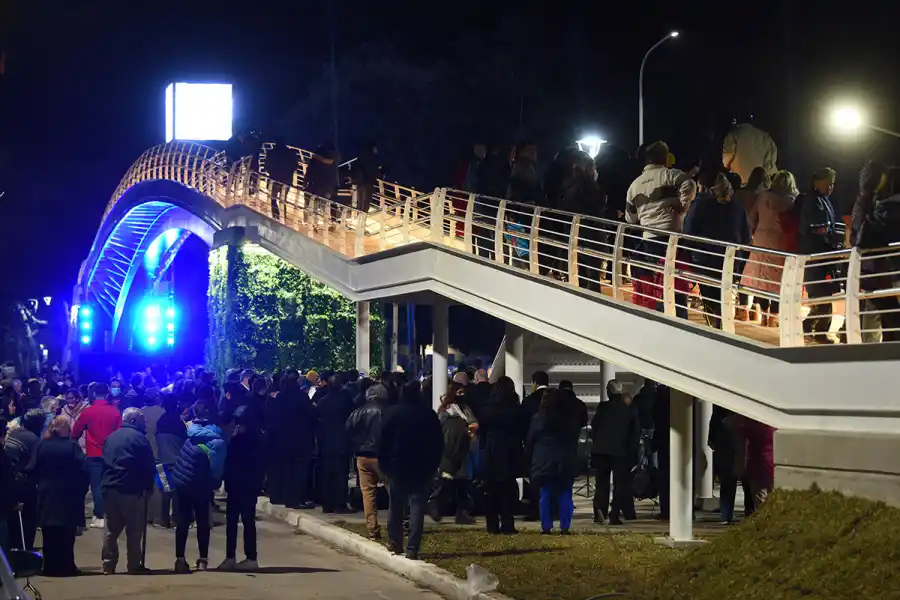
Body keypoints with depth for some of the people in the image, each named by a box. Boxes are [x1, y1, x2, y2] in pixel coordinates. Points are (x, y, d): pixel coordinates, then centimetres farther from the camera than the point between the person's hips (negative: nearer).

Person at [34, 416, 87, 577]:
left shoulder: (42, 446, 0)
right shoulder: (72, 446, -10)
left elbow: (34, 470, 0)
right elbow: (83, 470, -15)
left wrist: (42, 484, 12)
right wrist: (81, 490, -4)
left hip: (46, 495, 3)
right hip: (68, 496, -3)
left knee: (49, 535, 7)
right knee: (66, 536, 2)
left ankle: (50, 567, 9)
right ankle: (66, 567, 3)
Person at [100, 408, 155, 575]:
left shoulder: (111, 437, 13)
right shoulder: (138, 438, -8)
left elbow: (105, 462, 15)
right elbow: (149, 466, -8)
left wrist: (108, 480, 16)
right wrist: (148, 485, 4)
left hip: (109, 488, 6)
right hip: (131, 490, -6)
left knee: (111, 529, 10)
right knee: (134, 530, 3)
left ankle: (108, 565, 8)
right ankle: (134, 566, 5)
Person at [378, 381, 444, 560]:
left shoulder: (390, 413, -5)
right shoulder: (429, 414, 0)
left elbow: (383, 442, -7)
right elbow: (439, 444, 4)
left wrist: (384, 465, 2)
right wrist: (433, 466, 11)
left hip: (397, 467, 0)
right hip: (422, 469, 0)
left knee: (396, 507, 14)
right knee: (417, 507, -1)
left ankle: (395, 544, 20)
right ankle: (412, 548, -8)